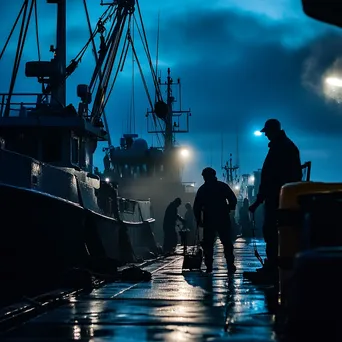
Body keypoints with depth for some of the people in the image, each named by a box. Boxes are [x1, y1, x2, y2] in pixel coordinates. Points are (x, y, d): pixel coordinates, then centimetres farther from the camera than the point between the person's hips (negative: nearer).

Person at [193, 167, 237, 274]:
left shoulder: (202, 189, 6)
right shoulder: (223, 186, 2)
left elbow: (196, 207, 4)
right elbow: (233, 200, -2)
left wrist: (199, 220, 11)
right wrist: (228, 209, 13)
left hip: (208, 220, 1)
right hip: (223, 219, 0)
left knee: (208, 244, 6)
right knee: (227, 242, 5)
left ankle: (209, 266, -2)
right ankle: (230, 266, -1)